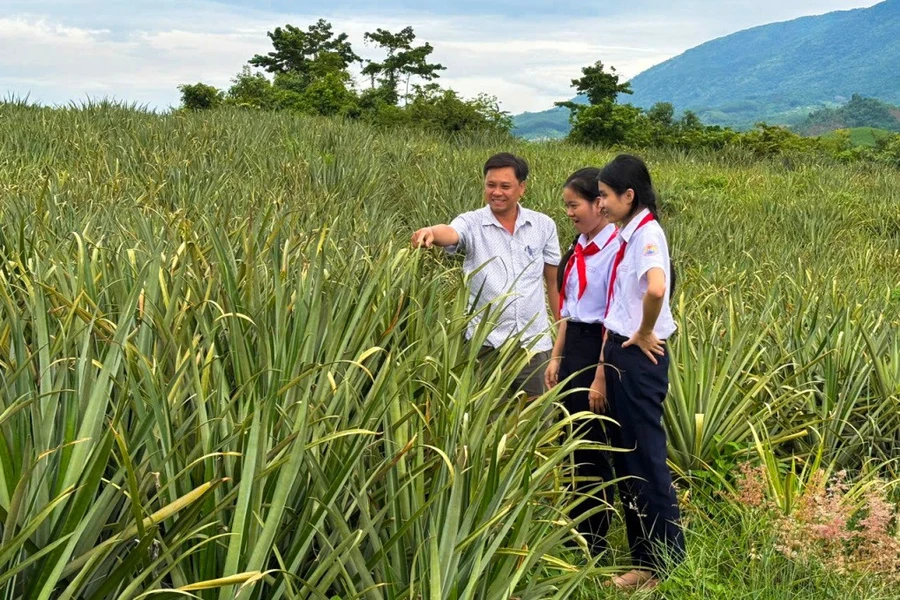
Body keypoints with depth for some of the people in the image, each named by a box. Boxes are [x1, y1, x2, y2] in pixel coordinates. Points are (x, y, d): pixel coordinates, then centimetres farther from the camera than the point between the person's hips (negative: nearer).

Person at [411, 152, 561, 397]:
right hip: (486, 342, -2)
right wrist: (431, 232, -50)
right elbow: (450, 233, -27)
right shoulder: (471, 224, -4)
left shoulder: (544, 226, 4)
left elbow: (554, 282, 10)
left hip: (535, 342, 2)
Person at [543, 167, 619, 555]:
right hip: (572, 348, 9)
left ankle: (595, 544, 16)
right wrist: (556, 358, 14)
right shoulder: (579, 249, 11)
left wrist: (601, 377, -18)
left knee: (592, 447, 2)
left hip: (598, 350, -9)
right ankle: (577, 530, 29)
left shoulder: (615, 249, -17)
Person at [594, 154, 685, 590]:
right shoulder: (625, 237, 12)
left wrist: (644, 335, -19)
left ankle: (666, 565, 12)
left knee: (646, 461, -1)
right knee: (625, 458, 14)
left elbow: (656, 289, -36)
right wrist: (603, 373, 15)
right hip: (620, 354, 9)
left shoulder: (647, 234, -15)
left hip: (640, 358, -9)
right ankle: (644, 559, 25)